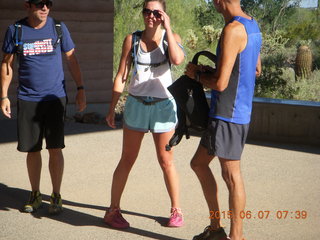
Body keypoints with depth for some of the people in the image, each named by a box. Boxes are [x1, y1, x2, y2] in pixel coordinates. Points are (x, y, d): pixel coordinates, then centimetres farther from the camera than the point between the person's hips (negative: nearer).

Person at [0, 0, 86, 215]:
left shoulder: (58, 28, 1)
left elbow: (72, 59, 8)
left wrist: (80, 88, 4)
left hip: (55, 98, -1)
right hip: (27, 99, 1)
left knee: (55, 148, -1)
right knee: (32, 149, 8)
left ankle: (56, 196, 12)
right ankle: (35, 195, 23)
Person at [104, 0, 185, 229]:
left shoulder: (172, 37, 0)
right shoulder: (132, 40, 2)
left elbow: (177, 59, -23)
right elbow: (121, 76, 3)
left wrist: (167, 28, -15)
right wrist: (112, 108, 0)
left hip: (163, 105, -1)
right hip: (136, 104, 1)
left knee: (166, 161, 7)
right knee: (127, 160, 5)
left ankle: (176, 210, 21)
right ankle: (113, 210, 15)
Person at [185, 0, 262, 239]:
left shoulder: (233, 30, -19)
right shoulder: (252, 26, 11)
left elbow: (220, 83, -21)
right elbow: (256, 70, 22)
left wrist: (197, 75, -1)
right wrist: (211, 70, 16)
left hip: (228, 115, -10)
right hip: (238, 112, 10)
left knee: (231, 175, 0)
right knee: (199, 163, 18)